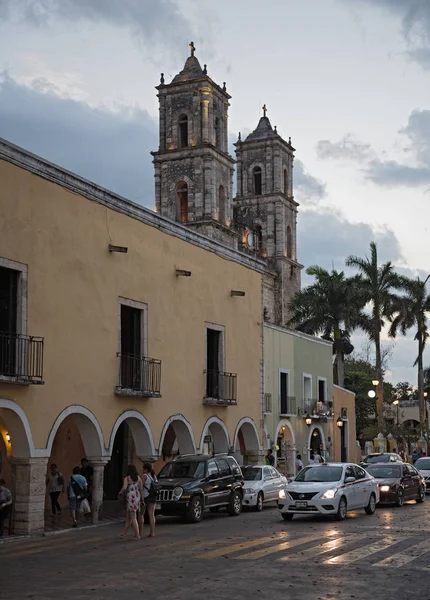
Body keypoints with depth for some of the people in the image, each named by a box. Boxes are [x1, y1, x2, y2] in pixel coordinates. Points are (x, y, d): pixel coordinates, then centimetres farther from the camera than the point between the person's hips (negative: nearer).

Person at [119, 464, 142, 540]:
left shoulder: (127, 478, -9)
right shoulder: (139, 478, 5)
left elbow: (124, 488, -19)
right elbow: (141, 489, 2)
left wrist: (121, 493, 1)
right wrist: (141, 498, 9)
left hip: (130, 498, -6)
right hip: (137, 498, 6)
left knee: (133, 518, -1)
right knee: (128, 517, 16)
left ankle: (137, 535, -5)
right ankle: (124, 533, 25)